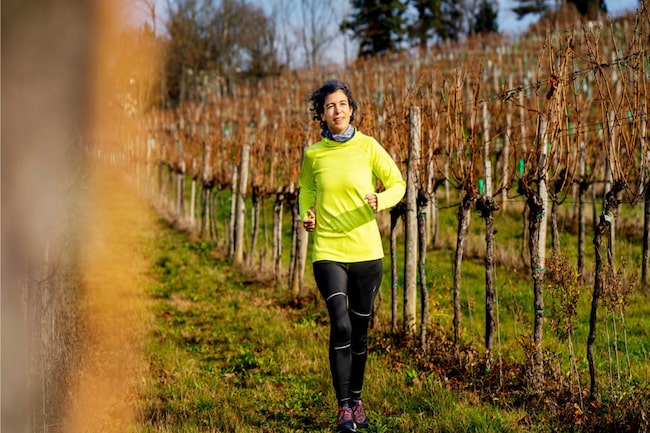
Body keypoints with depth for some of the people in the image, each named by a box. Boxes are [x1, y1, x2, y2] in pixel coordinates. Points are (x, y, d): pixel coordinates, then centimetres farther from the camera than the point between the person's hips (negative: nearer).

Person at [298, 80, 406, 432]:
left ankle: (357, 400, 30)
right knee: (340, 325, -17)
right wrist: (307, 216, -1)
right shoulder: (312, 155, 1)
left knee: (360, 330, 10)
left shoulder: (368, 146, -2)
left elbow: (397, 183, 5)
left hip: (366, 251, 1)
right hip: (328, 252, -1)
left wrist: (380, 200, -17)